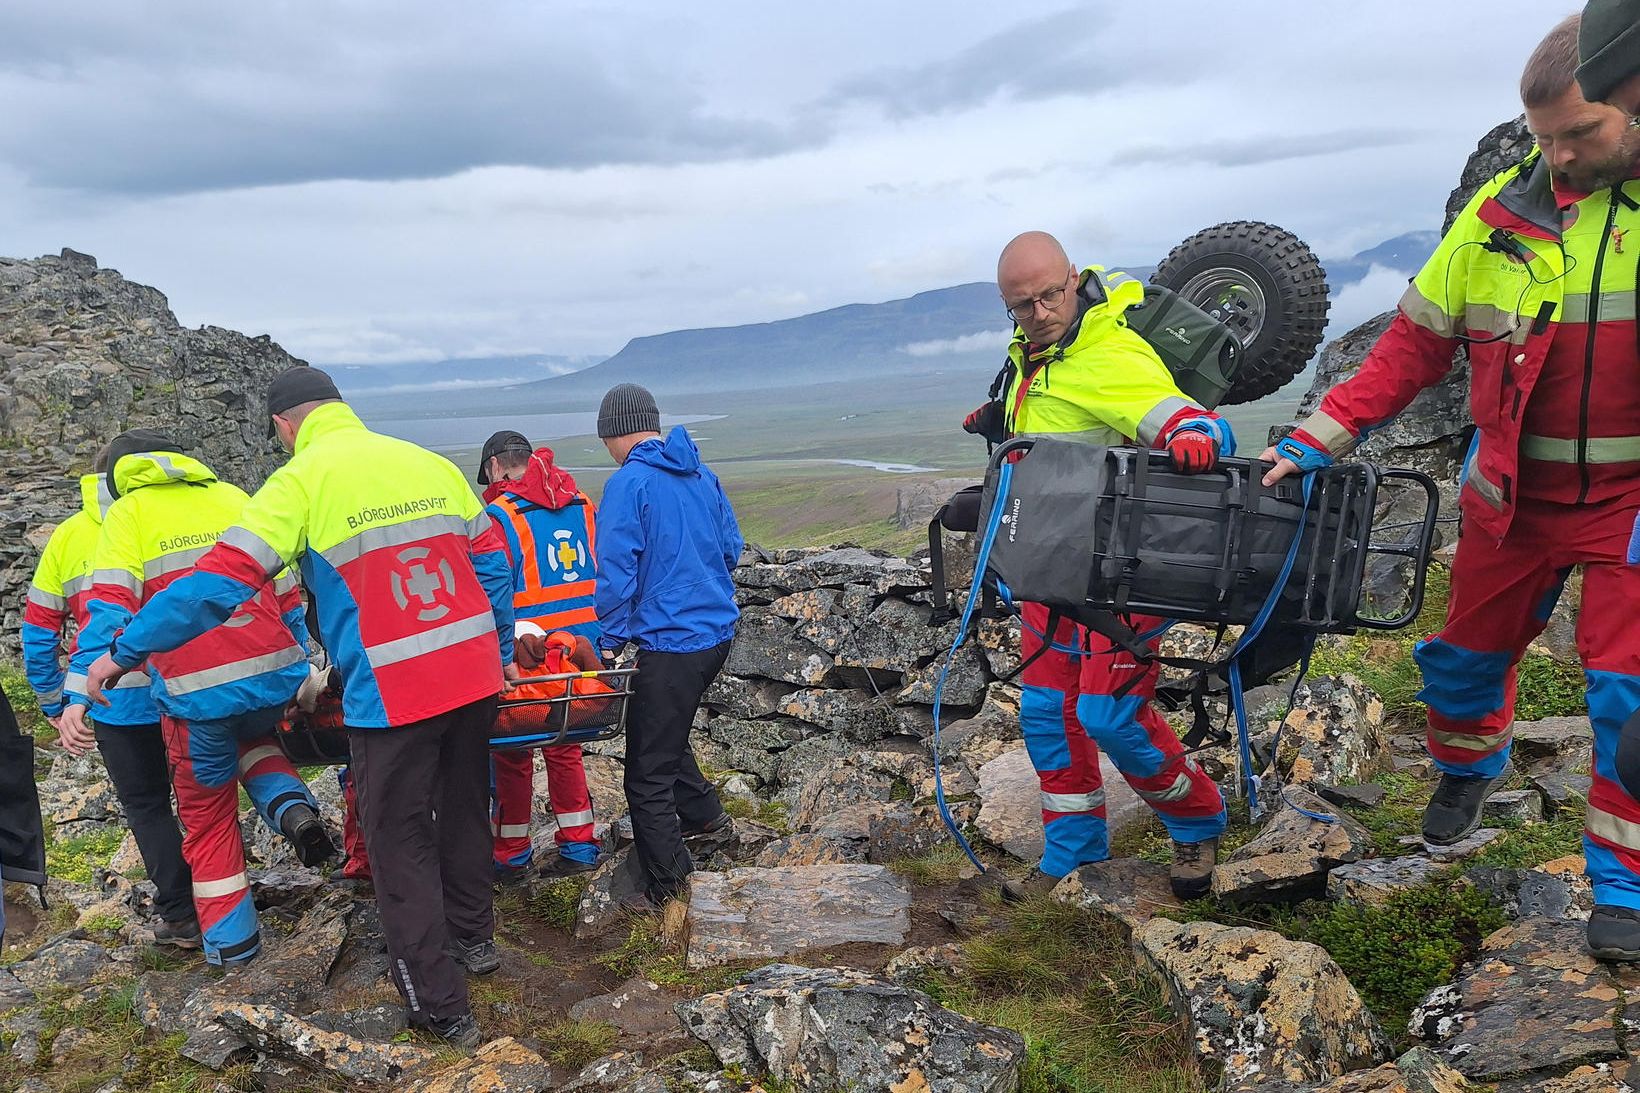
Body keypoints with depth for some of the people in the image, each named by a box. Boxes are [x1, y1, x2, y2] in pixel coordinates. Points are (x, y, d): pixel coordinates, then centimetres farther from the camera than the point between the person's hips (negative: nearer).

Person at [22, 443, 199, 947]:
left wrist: (56, 708, 13)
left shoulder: (67, 536, 8)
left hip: (116, 702, 0)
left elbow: (39, 630, 7)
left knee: (147, 807, 14)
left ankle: (181, 917, 15)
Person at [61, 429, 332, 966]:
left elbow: (109, 607, -9)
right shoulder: (233, 497, 17)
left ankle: (232, 941, 24)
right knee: (252, 737, 36)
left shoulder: (127, 513, 6)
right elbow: (286, 594, 16)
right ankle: (292, 808, 9)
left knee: (208, 816, 18)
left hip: (196, 691, -3)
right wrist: (301, 666, 24)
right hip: (275, 675, 3)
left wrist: (78, 694, -13)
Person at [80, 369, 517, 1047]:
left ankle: (439, 1007, 16)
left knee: (400, 844, 9)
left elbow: (224, 579, -11)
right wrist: (502, 653, 22)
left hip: (392, 692, -5)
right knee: (463, 808, 24)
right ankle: (474, 937, 42)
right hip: (475, 675, 6)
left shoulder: (302, 479, -6)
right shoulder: (431, 464, 9)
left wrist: (126, 651, 0)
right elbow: (491, 564, 12)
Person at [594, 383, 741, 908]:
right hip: (718, 631, 8)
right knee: (667, 732, 30)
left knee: (647, 774, 3)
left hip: (669, 642, -8)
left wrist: (610, 640, -6)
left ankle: (668, 889, 11)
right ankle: (704, 814, 38)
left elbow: (616, 573, -16)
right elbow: (732, 547, 16)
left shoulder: (628, 482, -13)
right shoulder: (702, 474, 8)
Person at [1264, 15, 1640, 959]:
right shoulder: (1502, 214, -3)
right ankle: (1473, 763, 48)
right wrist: (1319, 439, -8)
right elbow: (1415, 343, 0)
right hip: (1515, 495, 3)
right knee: (1466, 653, 16)